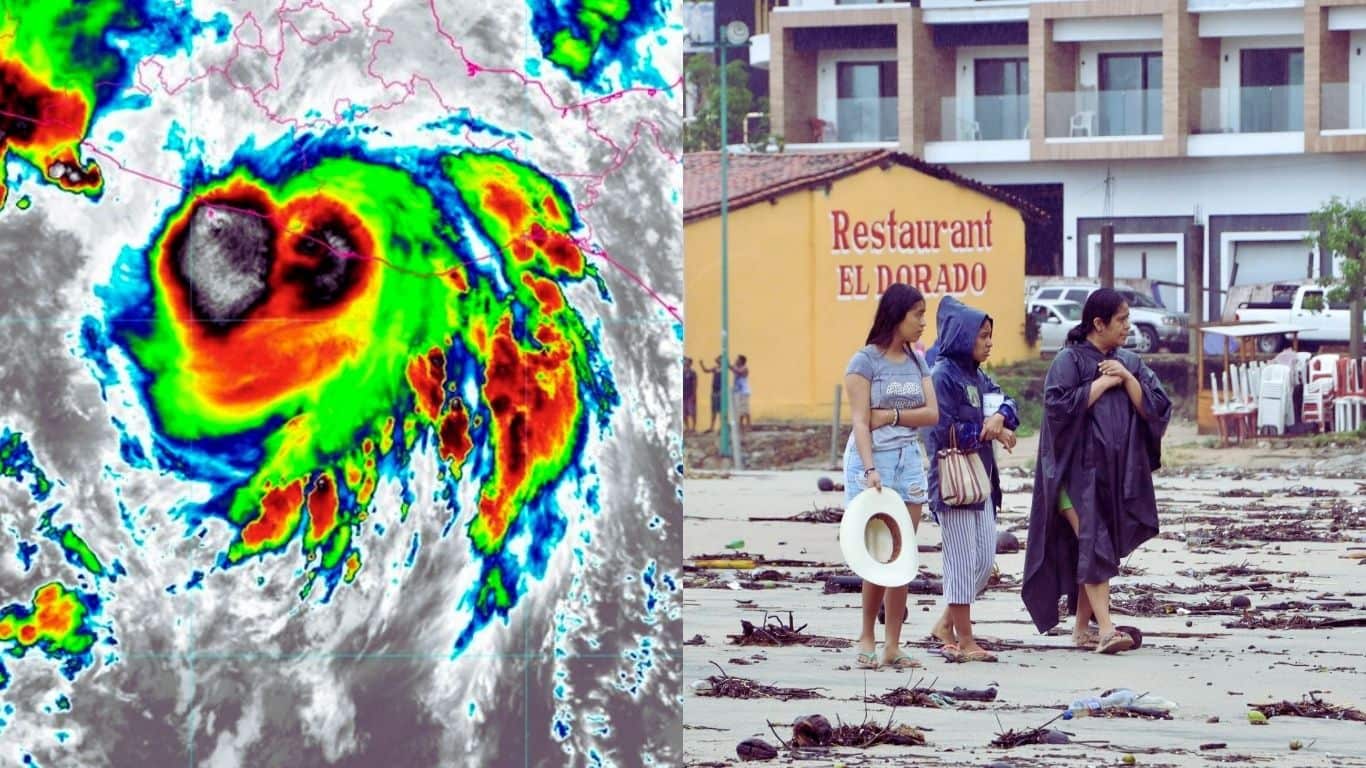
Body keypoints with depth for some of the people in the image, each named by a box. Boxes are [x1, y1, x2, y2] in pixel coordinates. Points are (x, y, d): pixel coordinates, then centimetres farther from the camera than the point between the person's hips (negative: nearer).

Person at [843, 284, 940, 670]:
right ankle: (867, 637, 8)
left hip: (909, 460, 5)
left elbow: (932, 413, 2)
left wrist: (892, 415, -11)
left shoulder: (917, 362, 12)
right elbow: (860, 421, -11)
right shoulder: (866, 360, -5)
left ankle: (892, 645, 3)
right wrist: (870, 470, -21)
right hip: (872, 460, -5)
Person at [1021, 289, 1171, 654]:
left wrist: (1127, 379, -9)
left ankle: (1082, 628, 17)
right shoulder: (1070, 360, -4)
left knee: (1096, 550, 9)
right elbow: (1059, 405, -18)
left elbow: (1156, 408, 4)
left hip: (1118, 471, 6)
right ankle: (1105, 629, -20)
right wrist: (1104, 382, -12)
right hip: (1079, 469, -6)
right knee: (1094, 545, -15)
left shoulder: (1130, 363, 12)